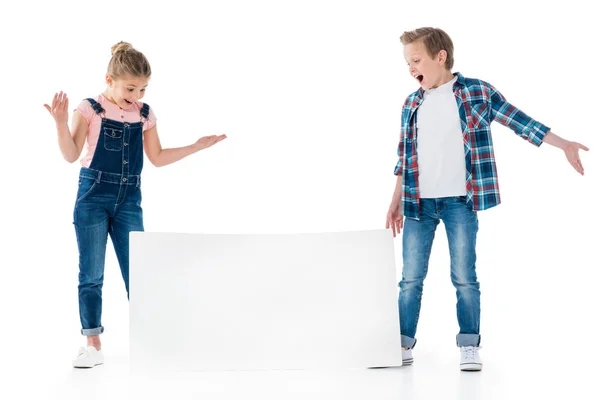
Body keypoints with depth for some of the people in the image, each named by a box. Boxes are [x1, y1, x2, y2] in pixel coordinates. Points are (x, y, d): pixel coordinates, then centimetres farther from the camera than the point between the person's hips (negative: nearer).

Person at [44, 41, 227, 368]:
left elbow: (157, 158, 15)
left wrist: (197, 146, 12)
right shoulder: (90, 109, -6)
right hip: (93, 196, -3)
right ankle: (93, 345, 10)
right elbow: (71, 155, -8)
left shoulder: (145, 114, 7)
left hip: (129, 200, 3)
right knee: (91, 274, 2)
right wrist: (61, 123, -23)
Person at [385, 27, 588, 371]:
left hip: (460, 201, -3)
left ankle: (470, 346, 9)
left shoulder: (477, 92, -1)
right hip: (418, 202, 3)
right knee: (411, 277, 4)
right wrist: (396, 202, 15)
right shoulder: (412, 105, 11)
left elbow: (520, 121, 0)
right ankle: (403, 344, 13)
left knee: (464, 276, -1)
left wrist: (564, 144, -4)